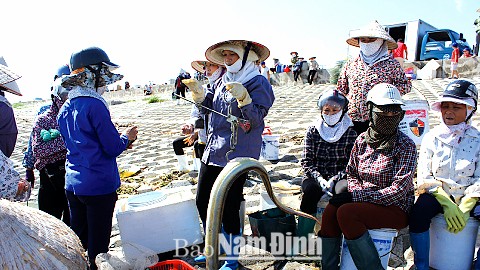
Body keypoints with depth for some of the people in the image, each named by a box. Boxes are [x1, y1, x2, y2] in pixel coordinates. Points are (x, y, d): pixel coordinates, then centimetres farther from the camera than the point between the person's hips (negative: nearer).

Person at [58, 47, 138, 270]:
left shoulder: (65, 108, 8)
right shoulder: (95, 105, -17)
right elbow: (113, 148, -17)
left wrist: (118, 138, 17)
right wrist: (126, 137, 3)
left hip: (72, 184, 8)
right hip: (98, 185, -8)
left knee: (78, 242, 19)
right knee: (97, 244, 7)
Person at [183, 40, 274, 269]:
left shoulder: (258, 83, -9)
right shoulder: (223, 80, 12)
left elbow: (255, 120, -15)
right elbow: (208, 105, 19)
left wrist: (243, 97, -28)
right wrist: (198, 92, 3)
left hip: (236, 156, -8)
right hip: (212, 152, 8)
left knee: (228, 208, 0)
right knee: (202, 201, 15)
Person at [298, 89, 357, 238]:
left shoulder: (350, 132, 2)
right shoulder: (313, 131, 6)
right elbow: (307, 162, 3)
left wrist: (335, 179, -17)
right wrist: (319, 178, -15)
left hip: (339, 179, -1)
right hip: (315, 177, 1)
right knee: (310, 190, -31)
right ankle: (301, 237, -25)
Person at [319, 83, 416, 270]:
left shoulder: (405, 146, -10)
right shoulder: (362, 140, 5)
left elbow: (399, 190, -17)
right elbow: (351, 173, 14)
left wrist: (358, 196, -19)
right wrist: (358, 191, -9)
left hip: (396, 209, -5)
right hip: (365, 203, 5)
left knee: (345, 212, -29)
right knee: (330, 210, -22)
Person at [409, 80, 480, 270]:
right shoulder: (431, 138, 2)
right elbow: (424, 178, -5)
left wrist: (464, 208, -18)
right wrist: (447, 205, -18)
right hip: (437, 195, -1)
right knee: (419, 211, -32)